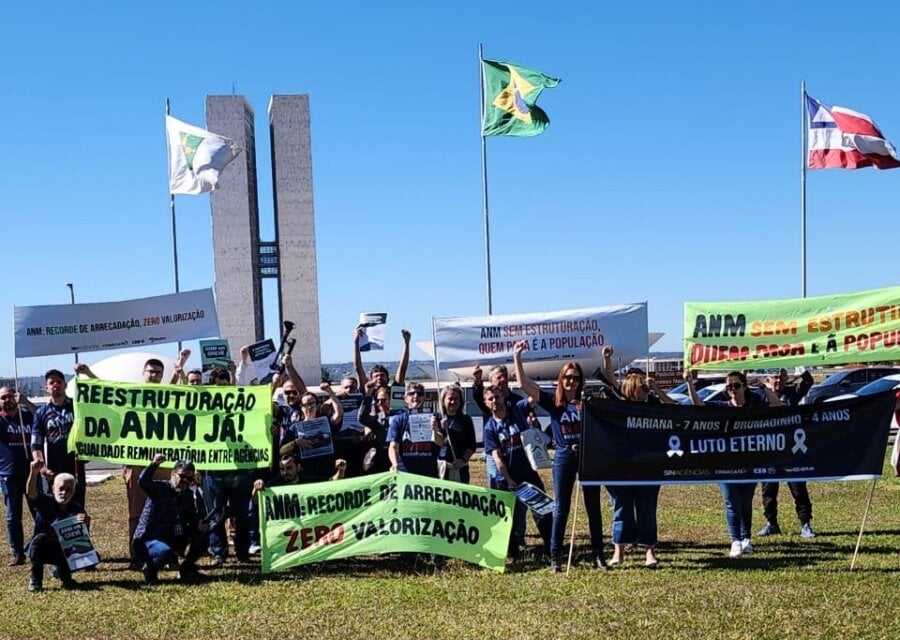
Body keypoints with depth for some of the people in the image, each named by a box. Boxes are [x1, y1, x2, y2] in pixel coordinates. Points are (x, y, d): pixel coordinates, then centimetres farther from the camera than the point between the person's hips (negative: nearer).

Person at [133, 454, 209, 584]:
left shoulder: (191, 496, 6)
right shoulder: (160, 488, -11)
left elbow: (193, 520, 1)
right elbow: (143, 482, -31)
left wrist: (199, 527, -22)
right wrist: (154, 465, -46)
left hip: (174, 539, 6)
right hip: (149, 539, -6)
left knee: (203, 538, -6)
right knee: (166, 552, -36)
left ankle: (186, 569, 14)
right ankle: (149, 569, -2)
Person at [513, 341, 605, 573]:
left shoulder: (588, 402, 2)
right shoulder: (553, 402, 0)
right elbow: (524, 384, -7)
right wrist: (517, 356, -12)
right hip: (564, 457, -1)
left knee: (593, 507, 7)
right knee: (561, 508, 4)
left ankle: (598, 554, 15)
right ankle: (554, 556, 9)